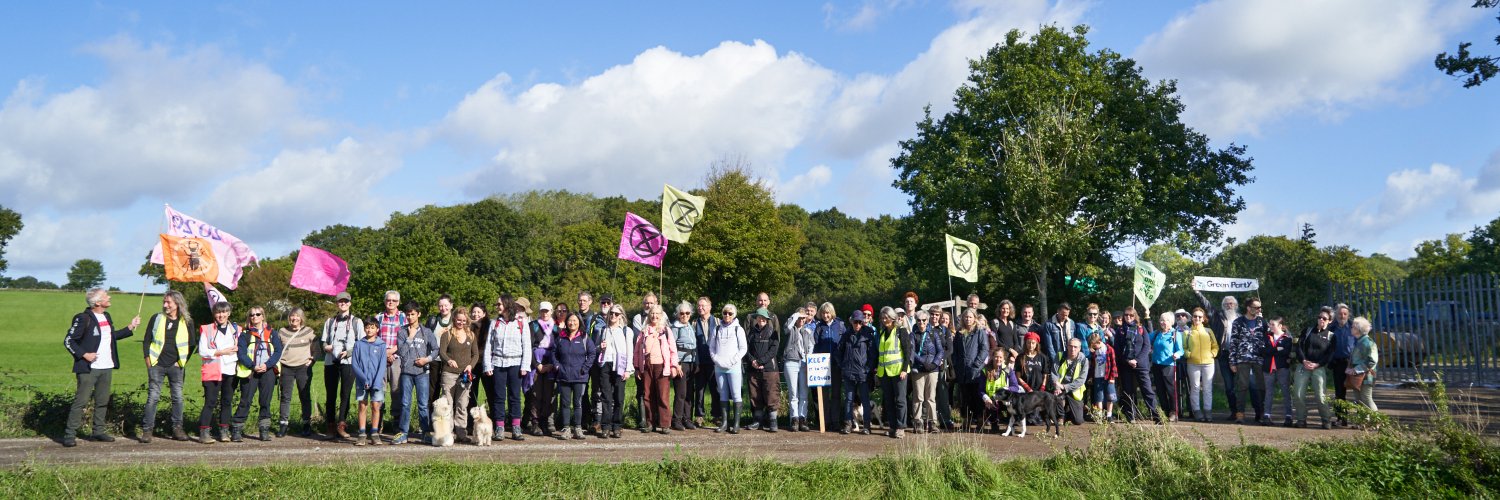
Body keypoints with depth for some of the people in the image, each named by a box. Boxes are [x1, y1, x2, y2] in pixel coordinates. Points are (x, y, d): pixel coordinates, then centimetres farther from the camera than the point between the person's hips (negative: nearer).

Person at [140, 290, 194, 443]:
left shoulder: (186, 322, 3)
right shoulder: (156, 319, 3)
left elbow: (192, 343, 10)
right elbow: (146, 340, 7)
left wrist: (184, 361, 4)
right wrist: (148, 359, -1)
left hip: (175, 366, 1)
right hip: (156, 365, -1)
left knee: (178, 398, 3)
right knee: (152, 397, -3)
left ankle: (177, 429, 12)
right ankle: (147, 430, 2)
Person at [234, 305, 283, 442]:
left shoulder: (272, 334, 12)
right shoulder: (245, 334, 7)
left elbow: (278, 351, 4)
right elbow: (241, 354, -3)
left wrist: (267, 365, -11)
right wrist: (253, 366, -16)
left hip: (268, 371, 2)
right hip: (249, 372, -2)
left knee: (266, 401, 4)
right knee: (245, 401, -4)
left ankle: (264, 430, 8)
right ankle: (237, 430, 0)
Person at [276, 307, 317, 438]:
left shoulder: (309, 332, 3)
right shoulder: (282, 332, 7)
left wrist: (312, 359, -1)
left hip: (303, 368, -1)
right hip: (286, 368, 1)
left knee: (305, 397, 2)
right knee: (285, 397, 0)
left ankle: (307, 424, 8)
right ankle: (283, 424, 4)